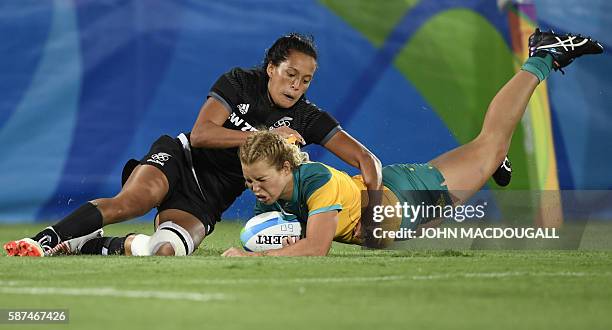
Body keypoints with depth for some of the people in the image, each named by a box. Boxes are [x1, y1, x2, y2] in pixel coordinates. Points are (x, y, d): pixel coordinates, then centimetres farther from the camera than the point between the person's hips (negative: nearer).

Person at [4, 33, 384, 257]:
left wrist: (376, 201, -21)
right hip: (182, 159, -1)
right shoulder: (239, 83, -2)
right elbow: (201, 134, -12)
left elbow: (364, 157, -1)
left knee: (164, 250, -34)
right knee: (132, 200, -37)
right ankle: (46, 239, -42)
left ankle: (86, 245, -22)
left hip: (209, 197, 1)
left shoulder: (308, 118, 2)